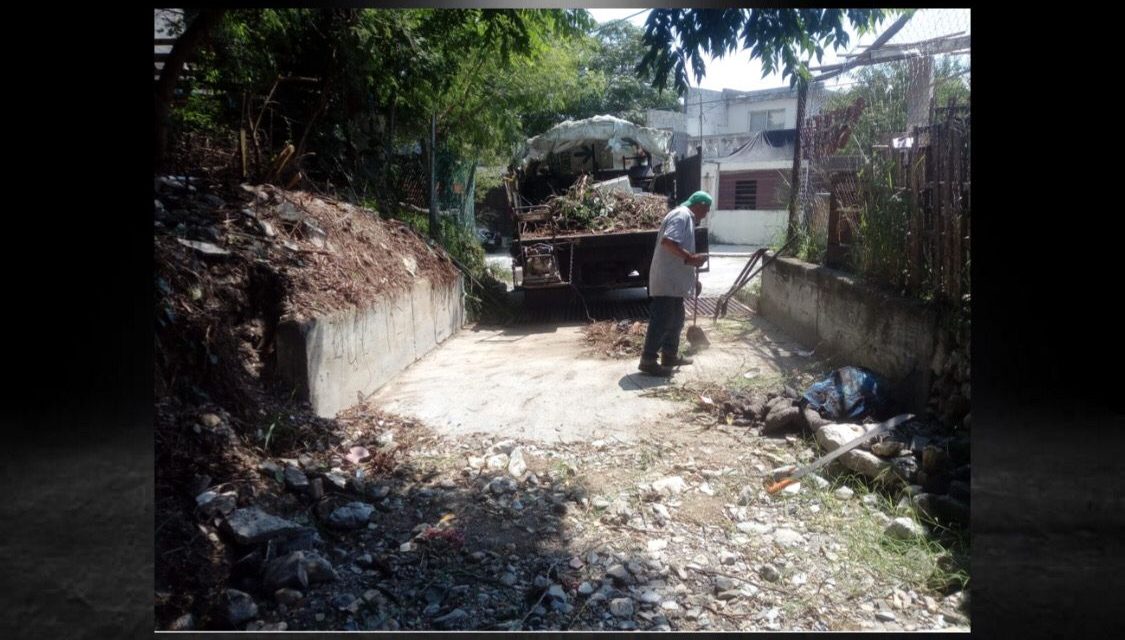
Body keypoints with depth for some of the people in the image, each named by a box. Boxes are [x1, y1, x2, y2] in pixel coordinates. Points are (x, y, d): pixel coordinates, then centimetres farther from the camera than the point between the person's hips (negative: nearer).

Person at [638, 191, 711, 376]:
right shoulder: (682, 215, -13)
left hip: (674, 279, 11)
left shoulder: (686, 217, 21)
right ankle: (648, 360, -2)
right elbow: (667, 241, -26)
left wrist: (692, 259, 16)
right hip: (667, 279, -11)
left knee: (675, 318, 18)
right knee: (662, 319, -7)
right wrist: (690, 258, -24)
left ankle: (670, 355, 28)